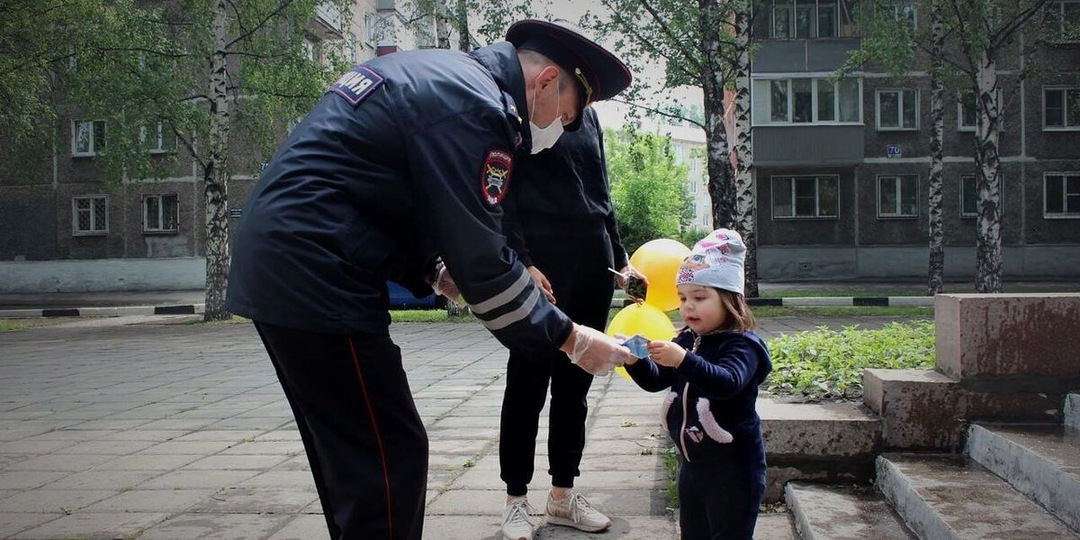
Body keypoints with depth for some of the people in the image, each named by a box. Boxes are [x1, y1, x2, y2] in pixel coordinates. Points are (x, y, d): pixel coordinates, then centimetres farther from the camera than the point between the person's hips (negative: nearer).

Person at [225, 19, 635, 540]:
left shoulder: (437, 73, 18)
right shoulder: (476, 104, -14)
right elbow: (484, 260, -16)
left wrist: (438, 273, 12)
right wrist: (569, 338, -6)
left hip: (273, 264, 11)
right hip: (314, 279, -10)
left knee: (349, 454, 19)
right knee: (389, 458, -2)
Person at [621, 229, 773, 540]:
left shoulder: (742, 345, -16)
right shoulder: (687, 340, 7)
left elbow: (727, 383, -35)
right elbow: (656, 380, 7)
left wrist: (684, 360, -48)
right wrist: (635, 361, -14)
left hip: (731, 466, -8)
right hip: (692, 461, 8)